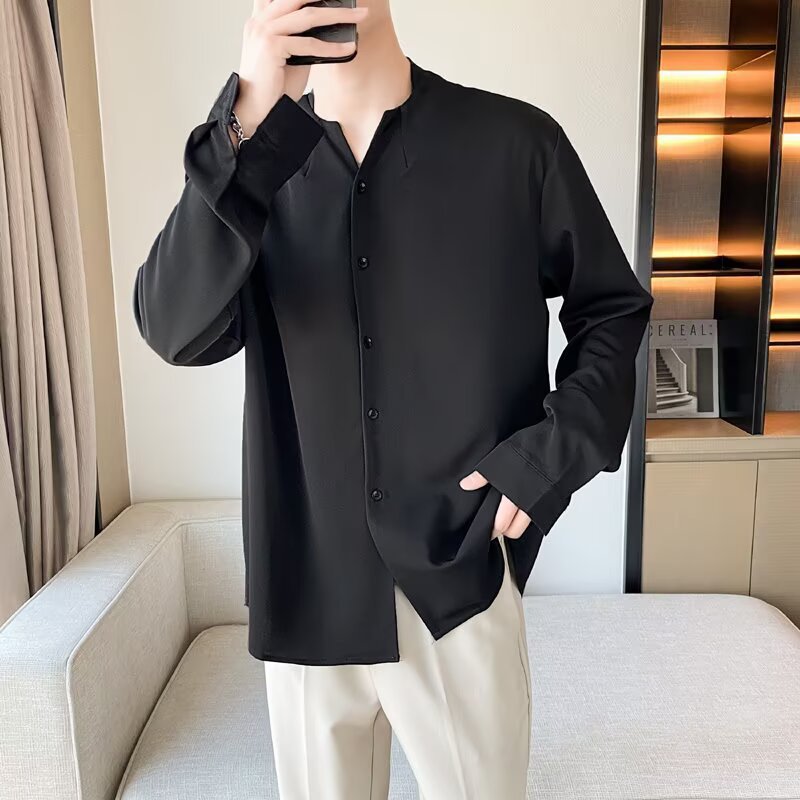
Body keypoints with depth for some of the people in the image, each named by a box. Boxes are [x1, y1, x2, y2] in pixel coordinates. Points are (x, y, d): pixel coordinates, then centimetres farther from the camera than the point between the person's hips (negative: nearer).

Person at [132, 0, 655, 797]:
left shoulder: (514, 141, -4)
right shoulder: (251, 159, 2)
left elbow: (612, 308, 6)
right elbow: (176, 331, -14)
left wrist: (551, 455, -7)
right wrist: (247, 123, -24)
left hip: (460, 579, -1)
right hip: (306, 585, 2)